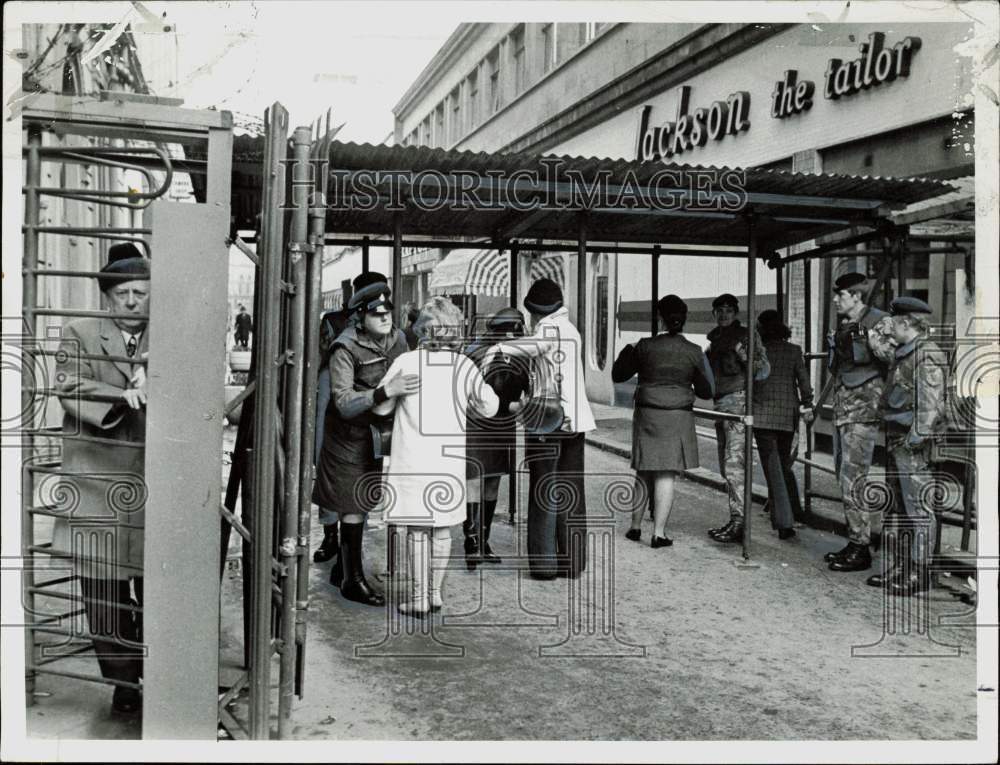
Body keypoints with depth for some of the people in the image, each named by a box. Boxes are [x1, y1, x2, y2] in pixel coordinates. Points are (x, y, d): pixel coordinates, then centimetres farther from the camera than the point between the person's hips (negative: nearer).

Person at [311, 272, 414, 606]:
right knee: (353, 503, 0)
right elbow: (344, 403, -30)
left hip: (380, 427, 7)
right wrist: (386, 391, -41)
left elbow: (403, 384, 14)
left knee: (358, 503, 15)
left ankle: (344, 569, 30)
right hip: (350, 431, -6)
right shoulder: (346, 348, -23)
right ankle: (352, 580, 11)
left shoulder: (398, 339, -2)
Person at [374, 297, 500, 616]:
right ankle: (435, 592, 22)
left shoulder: (406, 362, -8)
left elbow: (381, 406, 2)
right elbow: (489, 408, 8)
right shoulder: (465, 366, -3)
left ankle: (419, 598, 10)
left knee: (417, 528, 6)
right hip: (450, 458, 2)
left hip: (413, 457, -2)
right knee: (442, 526, 15)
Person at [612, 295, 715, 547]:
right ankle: (658, 533, 2)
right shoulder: (693, 352, -3)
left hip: (647, 416, 1)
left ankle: (635, 526, 23)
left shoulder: (645, 346, -6)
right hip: (678, 419, -1)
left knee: (643, 473, 14)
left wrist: (627, 351, 20)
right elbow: (706, 392, 5)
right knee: (667, 475, 2)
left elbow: (618, 375, 4)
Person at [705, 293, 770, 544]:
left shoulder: (747, 336, -2)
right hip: (721, 404, 8)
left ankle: (738, 523, -14)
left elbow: (763, 371, -10)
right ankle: (734, 521, 13)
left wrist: (742, 354, -23)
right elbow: (707, 373, 27)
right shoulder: (716, 340, 18)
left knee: (734, 464, -14)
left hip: (738, 401, -8)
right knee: (726, 466, 8)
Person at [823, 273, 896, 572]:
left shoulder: (879, 322, -7)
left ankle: (860, 549, -1)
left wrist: (873, 340, -27)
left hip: (863, 412, -9)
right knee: (845, 479, 12)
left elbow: (895, 357, -17)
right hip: (841, 410, 9)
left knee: (852, 480, -9)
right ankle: (854, 542, 21)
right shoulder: (842, 325, 16)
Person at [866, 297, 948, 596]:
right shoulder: (903, 353, 17)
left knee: (918, 507, -4)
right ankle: (901, 566, 22)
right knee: (899, 505, 14)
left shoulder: (928, 356, -14)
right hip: (896, 439, 10)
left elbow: (931, 405, -19)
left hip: (915, 444, -10)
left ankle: (919, 572, 2)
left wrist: (917, 438, -24)